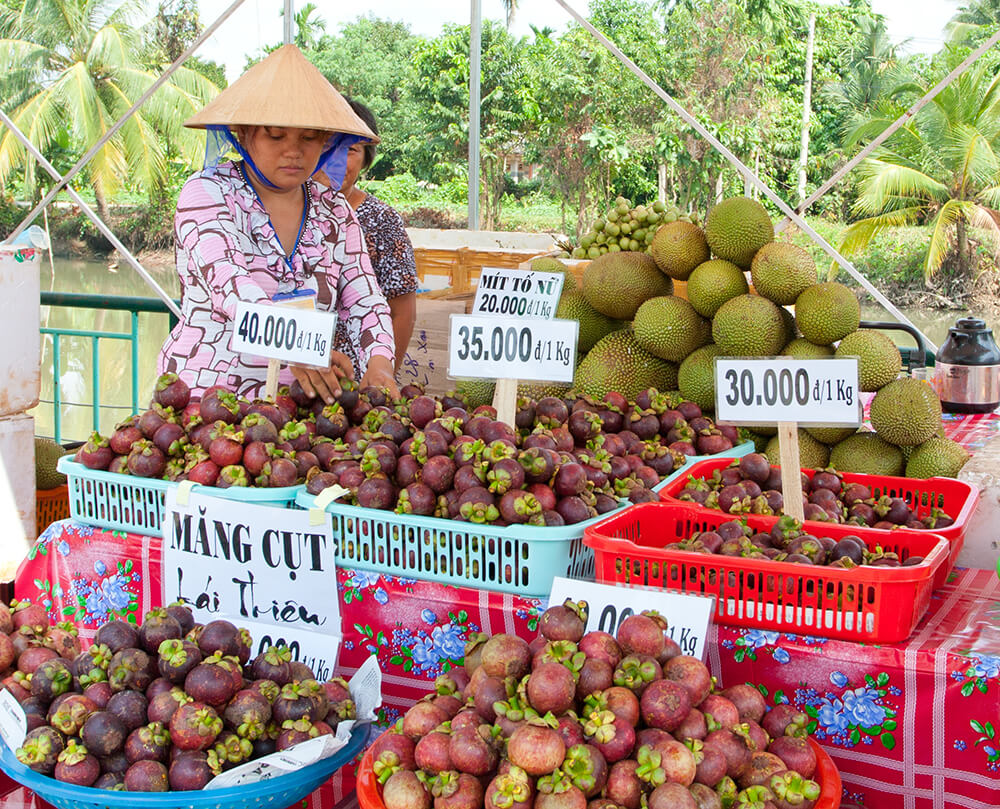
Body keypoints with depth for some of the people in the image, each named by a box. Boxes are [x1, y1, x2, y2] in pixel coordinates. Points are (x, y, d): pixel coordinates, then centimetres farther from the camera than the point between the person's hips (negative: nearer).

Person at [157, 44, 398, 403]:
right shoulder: (206, 192, -3)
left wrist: (379, 362, -15)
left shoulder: (333, 211, 11)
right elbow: (228, 283, -19)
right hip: (202, 396, -4)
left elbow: (364, 301, 7)